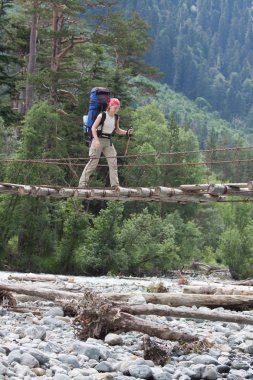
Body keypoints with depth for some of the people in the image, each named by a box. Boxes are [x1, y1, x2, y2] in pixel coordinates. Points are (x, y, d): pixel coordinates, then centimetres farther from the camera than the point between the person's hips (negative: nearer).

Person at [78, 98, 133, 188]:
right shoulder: (102, 116, -12)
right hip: (99, 140, -6)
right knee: (93, 162, -6)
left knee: (113, 162, -1)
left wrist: (127, 132, 1)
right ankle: (83, 182, 0)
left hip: (108, 141, 6)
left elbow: (117, 130, 18)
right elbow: (93, 128, -13)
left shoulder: (116, 118, 5)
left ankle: (115, 184, 2)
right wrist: (96, 140, -24)